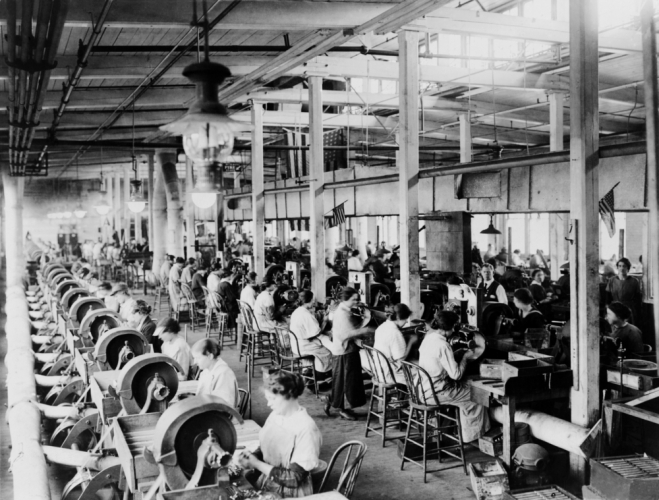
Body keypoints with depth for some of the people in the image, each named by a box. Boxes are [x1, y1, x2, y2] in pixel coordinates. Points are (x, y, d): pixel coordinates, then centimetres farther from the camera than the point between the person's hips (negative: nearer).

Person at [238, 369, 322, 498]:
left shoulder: (306, 428, -21)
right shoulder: (275, 415, 2)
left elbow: (295, 479, -21)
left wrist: (257, 464, -18)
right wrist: (252, 457, -8)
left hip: (289, 495, -7)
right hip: (265, 487, 7)